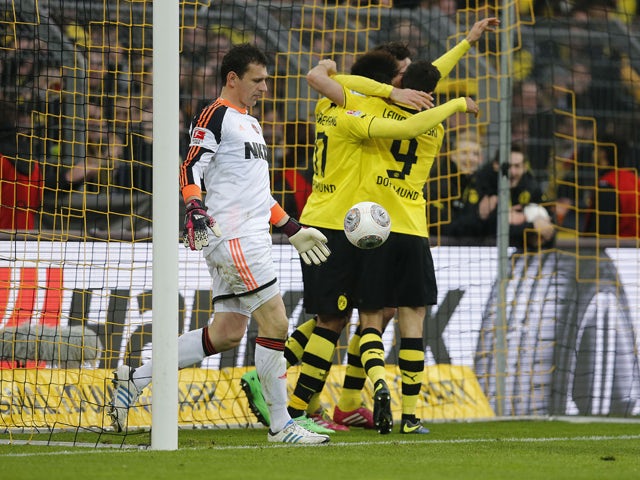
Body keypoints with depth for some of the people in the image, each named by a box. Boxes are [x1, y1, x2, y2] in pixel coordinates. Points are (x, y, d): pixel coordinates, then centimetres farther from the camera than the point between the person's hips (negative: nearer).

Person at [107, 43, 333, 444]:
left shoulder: (251, 124, 24)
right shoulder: (215, 116, -5)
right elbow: (191, 170, -12)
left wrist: (294, 229, 29)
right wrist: (195, 209, -29)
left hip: (251, 238, 10)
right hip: (234, 237, -10)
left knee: (227, 333, 6)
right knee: (276, 322, -9)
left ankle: (136, 378, 11)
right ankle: (281, 425, -2)